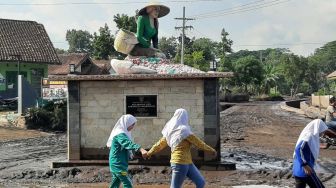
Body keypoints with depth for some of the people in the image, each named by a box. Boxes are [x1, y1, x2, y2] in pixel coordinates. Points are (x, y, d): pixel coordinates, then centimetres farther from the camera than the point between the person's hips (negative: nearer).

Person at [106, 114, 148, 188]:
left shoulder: (122, 133, 12)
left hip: (116, 164, 10)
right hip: (118, 164, -10)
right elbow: (129, 144, -38)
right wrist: (141, 149, -51)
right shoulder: (120, 135, -20)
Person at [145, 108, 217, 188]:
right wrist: (211, 150, 4)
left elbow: (160, 144, 19)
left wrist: (149, 153, 33)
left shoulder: (171, 131, 9)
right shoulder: (184, 131, -15)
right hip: (180, 163, -9)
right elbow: (199, 143, -9)